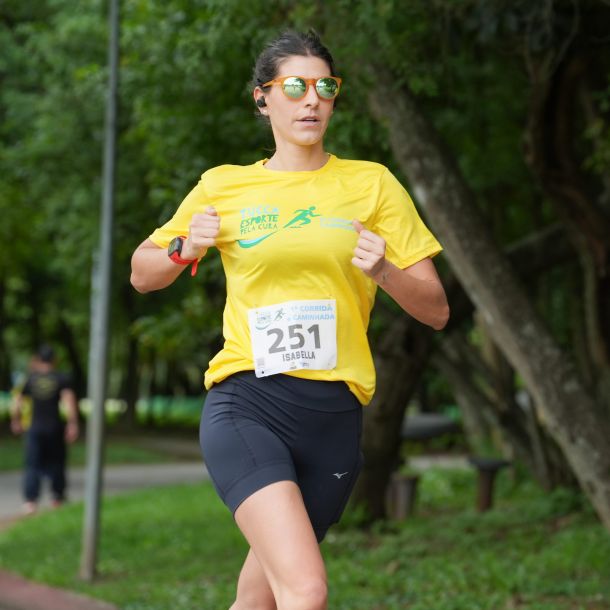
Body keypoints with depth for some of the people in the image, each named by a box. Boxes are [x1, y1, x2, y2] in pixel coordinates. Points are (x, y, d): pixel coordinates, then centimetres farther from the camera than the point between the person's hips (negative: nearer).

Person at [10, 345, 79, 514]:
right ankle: (57, 497, 24)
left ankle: (30, 500, -12)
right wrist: (73, 424, -15)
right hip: (55, 427, -1)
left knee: (32, 464, 1)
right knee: (56, 462, 15)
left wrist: (16, 421, 24)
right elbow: (69, 400, -14)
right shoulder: (62, 378, -1)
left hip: (35, 427, 1)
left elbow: (17, 401, 9)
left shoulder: (31, 378, 5)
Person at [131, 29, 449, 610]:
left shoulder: (371, 184, 10)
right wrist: (186, 249, -1)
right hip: (246, 403, -2)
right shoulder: (223, 186, 10)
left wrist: (383, 270, -12)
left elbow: (436, 310, 9)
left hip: (335, 416, 2)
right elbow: (142, 274, 21)